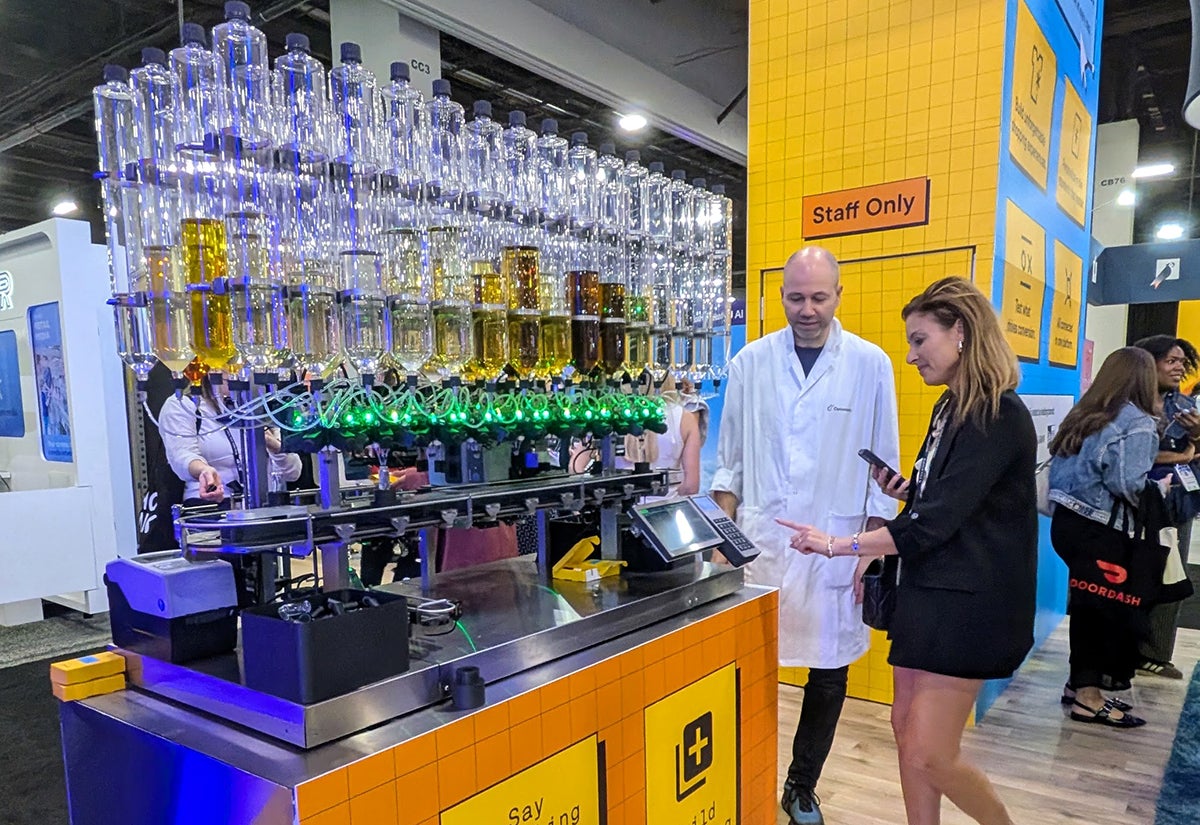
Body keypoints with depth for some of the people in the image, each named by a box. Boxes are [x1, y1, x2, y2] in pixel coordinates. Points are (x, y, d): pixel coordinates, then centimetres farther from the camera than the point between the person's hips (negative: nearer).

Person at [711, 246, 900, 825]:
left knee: (829, 673, 11)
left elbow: (883, 467, 3)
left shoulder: (871, 365, -1)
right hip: (759, 539, 0)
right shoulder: (752, 362, 2)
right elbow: (729, 458, 7)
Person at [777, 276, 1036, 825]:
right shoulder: (950, 409, 9)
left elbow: (933, 525, -23)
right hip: (927, 589, 9)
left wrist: (835, 546, -19)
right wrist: (908, 492, 0)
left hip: (968, 602, -9)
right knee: (907, 728, 13)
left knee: (928, 755, -1)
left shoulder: (999, 417, -19)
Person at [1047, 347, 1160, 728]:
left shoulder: (1083, 414, 10)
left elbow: (1059, 468, 11)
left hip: (1066, 521, 7)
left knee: (1090, 604, 17)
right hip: (1097, 531, -7)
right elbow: (1126, 485, -19)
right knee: (1121, 608, 5)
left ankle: (1081, 683, 26)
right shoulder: (1138, 423, -10)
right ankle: (1088, 694, 12)